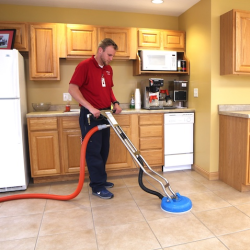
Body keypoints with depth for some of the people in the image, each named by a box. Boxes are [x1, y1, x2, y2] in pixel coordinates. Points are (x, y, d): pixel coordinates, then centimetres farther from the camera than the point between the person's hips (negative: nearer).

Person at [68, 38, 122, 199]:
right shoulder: (85, 65, -10)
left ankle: (100, 179, 29)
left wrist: (115, 103, 5)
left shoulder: (108, 69, 12)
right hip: (90, 115, -7)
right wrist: (90, 107, -24)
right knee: (94, 151, -1)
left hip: (105, 114, 8)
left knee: (104, 150, 13)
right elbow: (73, 89, -17)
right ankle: (98, 187, 10)